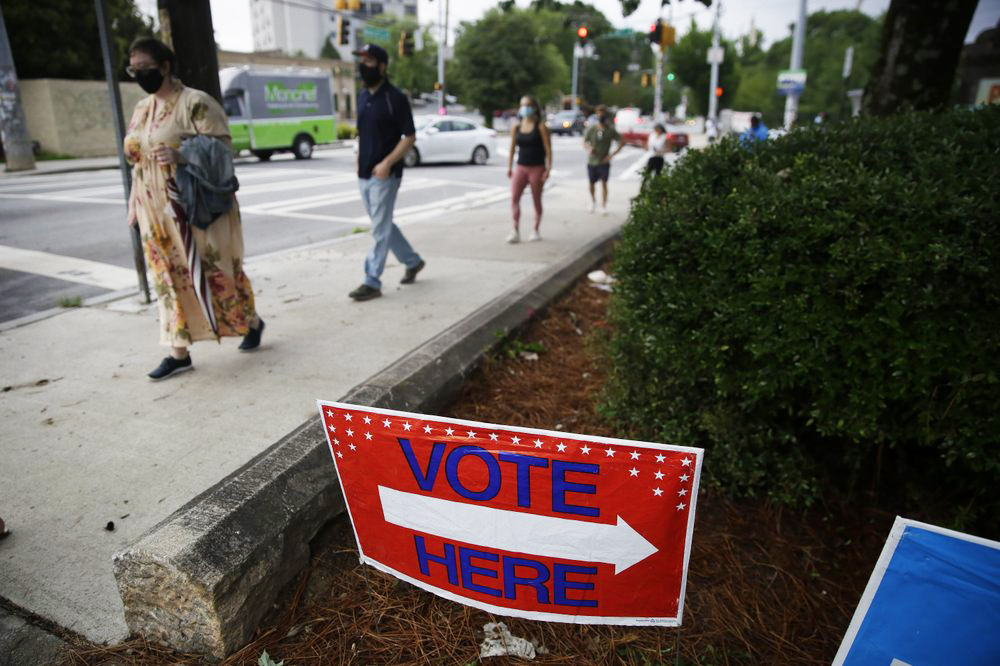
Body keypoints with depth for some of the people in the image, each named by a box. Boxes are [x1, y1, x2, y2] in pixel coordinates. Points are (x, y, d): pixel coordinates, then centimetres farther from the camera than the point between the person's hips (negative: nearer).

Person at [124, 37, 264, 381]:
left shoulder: (196, 102, -10)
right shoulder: (141, 108, 13)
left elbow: (224, 147, -15)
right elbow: (137, 159, 18)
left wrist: (181, 156, -29)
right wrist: (135, 208, 14)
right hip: (158, 215, 7)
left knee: (215, 272, 2)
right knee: (170, 278, 6)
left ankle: (252, 322, 27)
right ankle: (179, 352, 12)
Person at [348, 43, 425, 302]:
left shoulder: (395, 98, -10)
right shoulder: (362, 96, 12)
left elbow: (410, 137, -11)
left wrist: (387, 163, -20)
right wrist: (359, 161, 10)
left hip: (385, 174, -8)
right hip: (364, 175, 8)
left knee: (380, 229, -3)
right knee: (383, 225, 15)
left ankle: (372, 282, 3)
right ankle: (413, 261, 32)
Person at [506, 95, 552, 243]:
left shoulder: (541, 127, -2)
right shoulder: (516, 128, 8)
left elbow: (548, 149, -6)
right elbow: (512, 148, 12)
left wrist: (548, 169, -13)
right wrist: (509, 167, 5)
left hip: (537, 168, -3)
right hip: (521, 167, 3)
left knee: (537, 200, 6)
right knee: (514, 198, -13)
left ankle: (536, 230, 19)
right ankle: (516, 231, -13)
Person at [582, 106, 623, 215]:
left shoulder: (611, 130, -3)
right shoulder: (592, 129, 2)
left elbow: (622, 143, 3)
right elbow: (585, 142, 10)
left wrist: (612, 154, -8)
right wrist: (588, 148, -13)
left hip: (604, 162, -2)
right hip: (592, 161, 2)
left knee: (604, 183, -7)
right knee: (592, 183, 10)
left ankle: (604, 206, 1)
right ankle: (593, 201, 37)